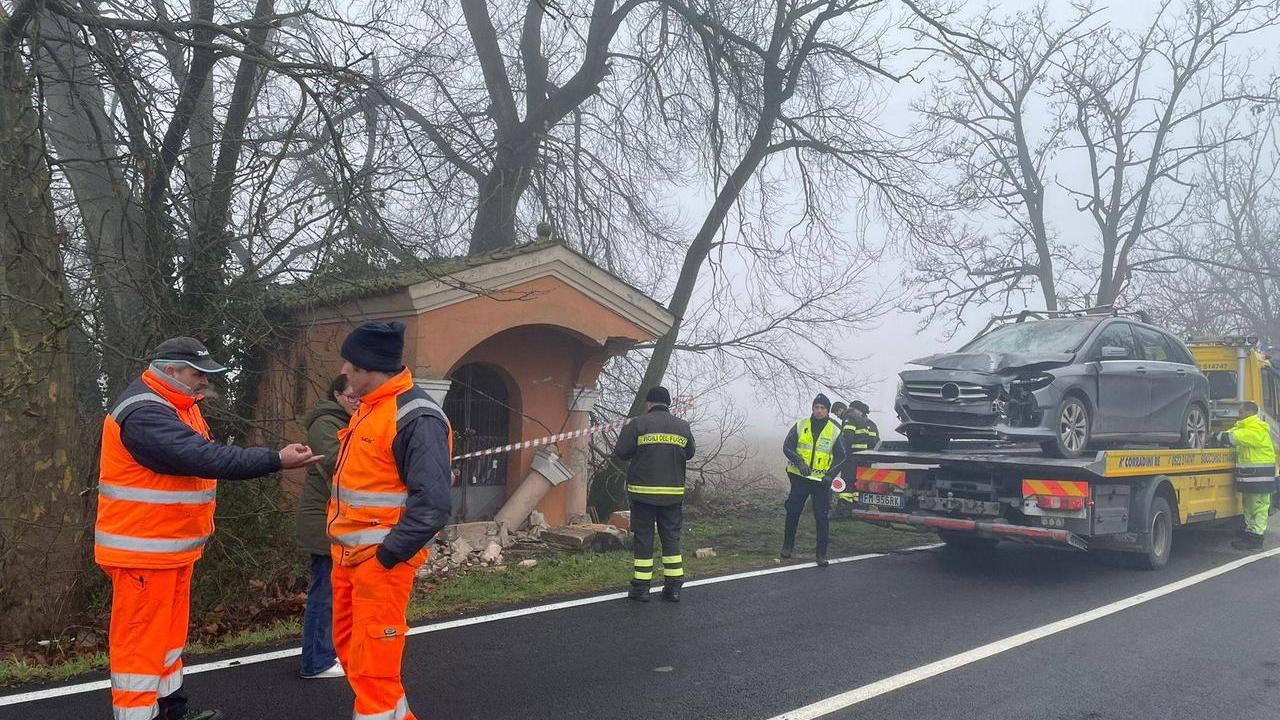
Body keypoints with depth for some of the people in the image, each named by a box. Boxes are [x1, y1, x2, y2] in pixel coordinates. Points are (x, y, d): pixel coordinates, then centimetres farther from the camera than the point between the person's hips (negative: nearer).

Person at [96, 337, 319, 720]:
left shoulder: (177, 405, 12)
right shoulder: (144, 414, -24)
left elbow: (202, 455, 10)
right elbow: (204, 459, -32)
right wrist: (277, 460, -33)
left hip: (173, 545, 10)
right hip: (143, 549, -10)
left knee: (167, 631, 20)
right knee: (140, 639, -1)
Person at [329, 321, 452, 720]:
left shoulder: (417, 418, -20)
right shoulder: (369, 409, 10)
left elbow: (432, 505, -26)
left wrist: (386, 556, -21)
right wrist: (342, 543, 16)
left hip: (380, 562, -10)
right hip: (348, 556, 10)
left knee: (372, 663, -2)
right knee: (349, 647, 20)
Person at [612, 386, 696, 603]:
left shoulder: (637, 424, -7)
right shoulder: (683, 427, 5)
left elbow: (620, 452, -7)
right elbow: (689, 454, 15)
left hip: (643, 492, -3)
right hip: (673, 493, 3)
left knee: (643, 538, 5)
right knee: (671, 538, 11)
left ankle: (641, 587, 8)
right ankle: (674, 587, 12)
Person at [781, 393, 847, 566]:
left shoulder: (835, 431, 2)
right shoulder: (800, 426, 2)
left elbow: (840, 457, 4)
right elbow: (787, 447, -3)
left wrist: (830, 475, -10)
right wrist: (799, 461, -20)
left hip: (821, 481, -1)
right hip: (799, 477, 1)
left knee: (822, 517, -1)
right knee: (793, 513, 8)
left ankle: (821, 553, 7)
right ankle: (787, 546, 24)